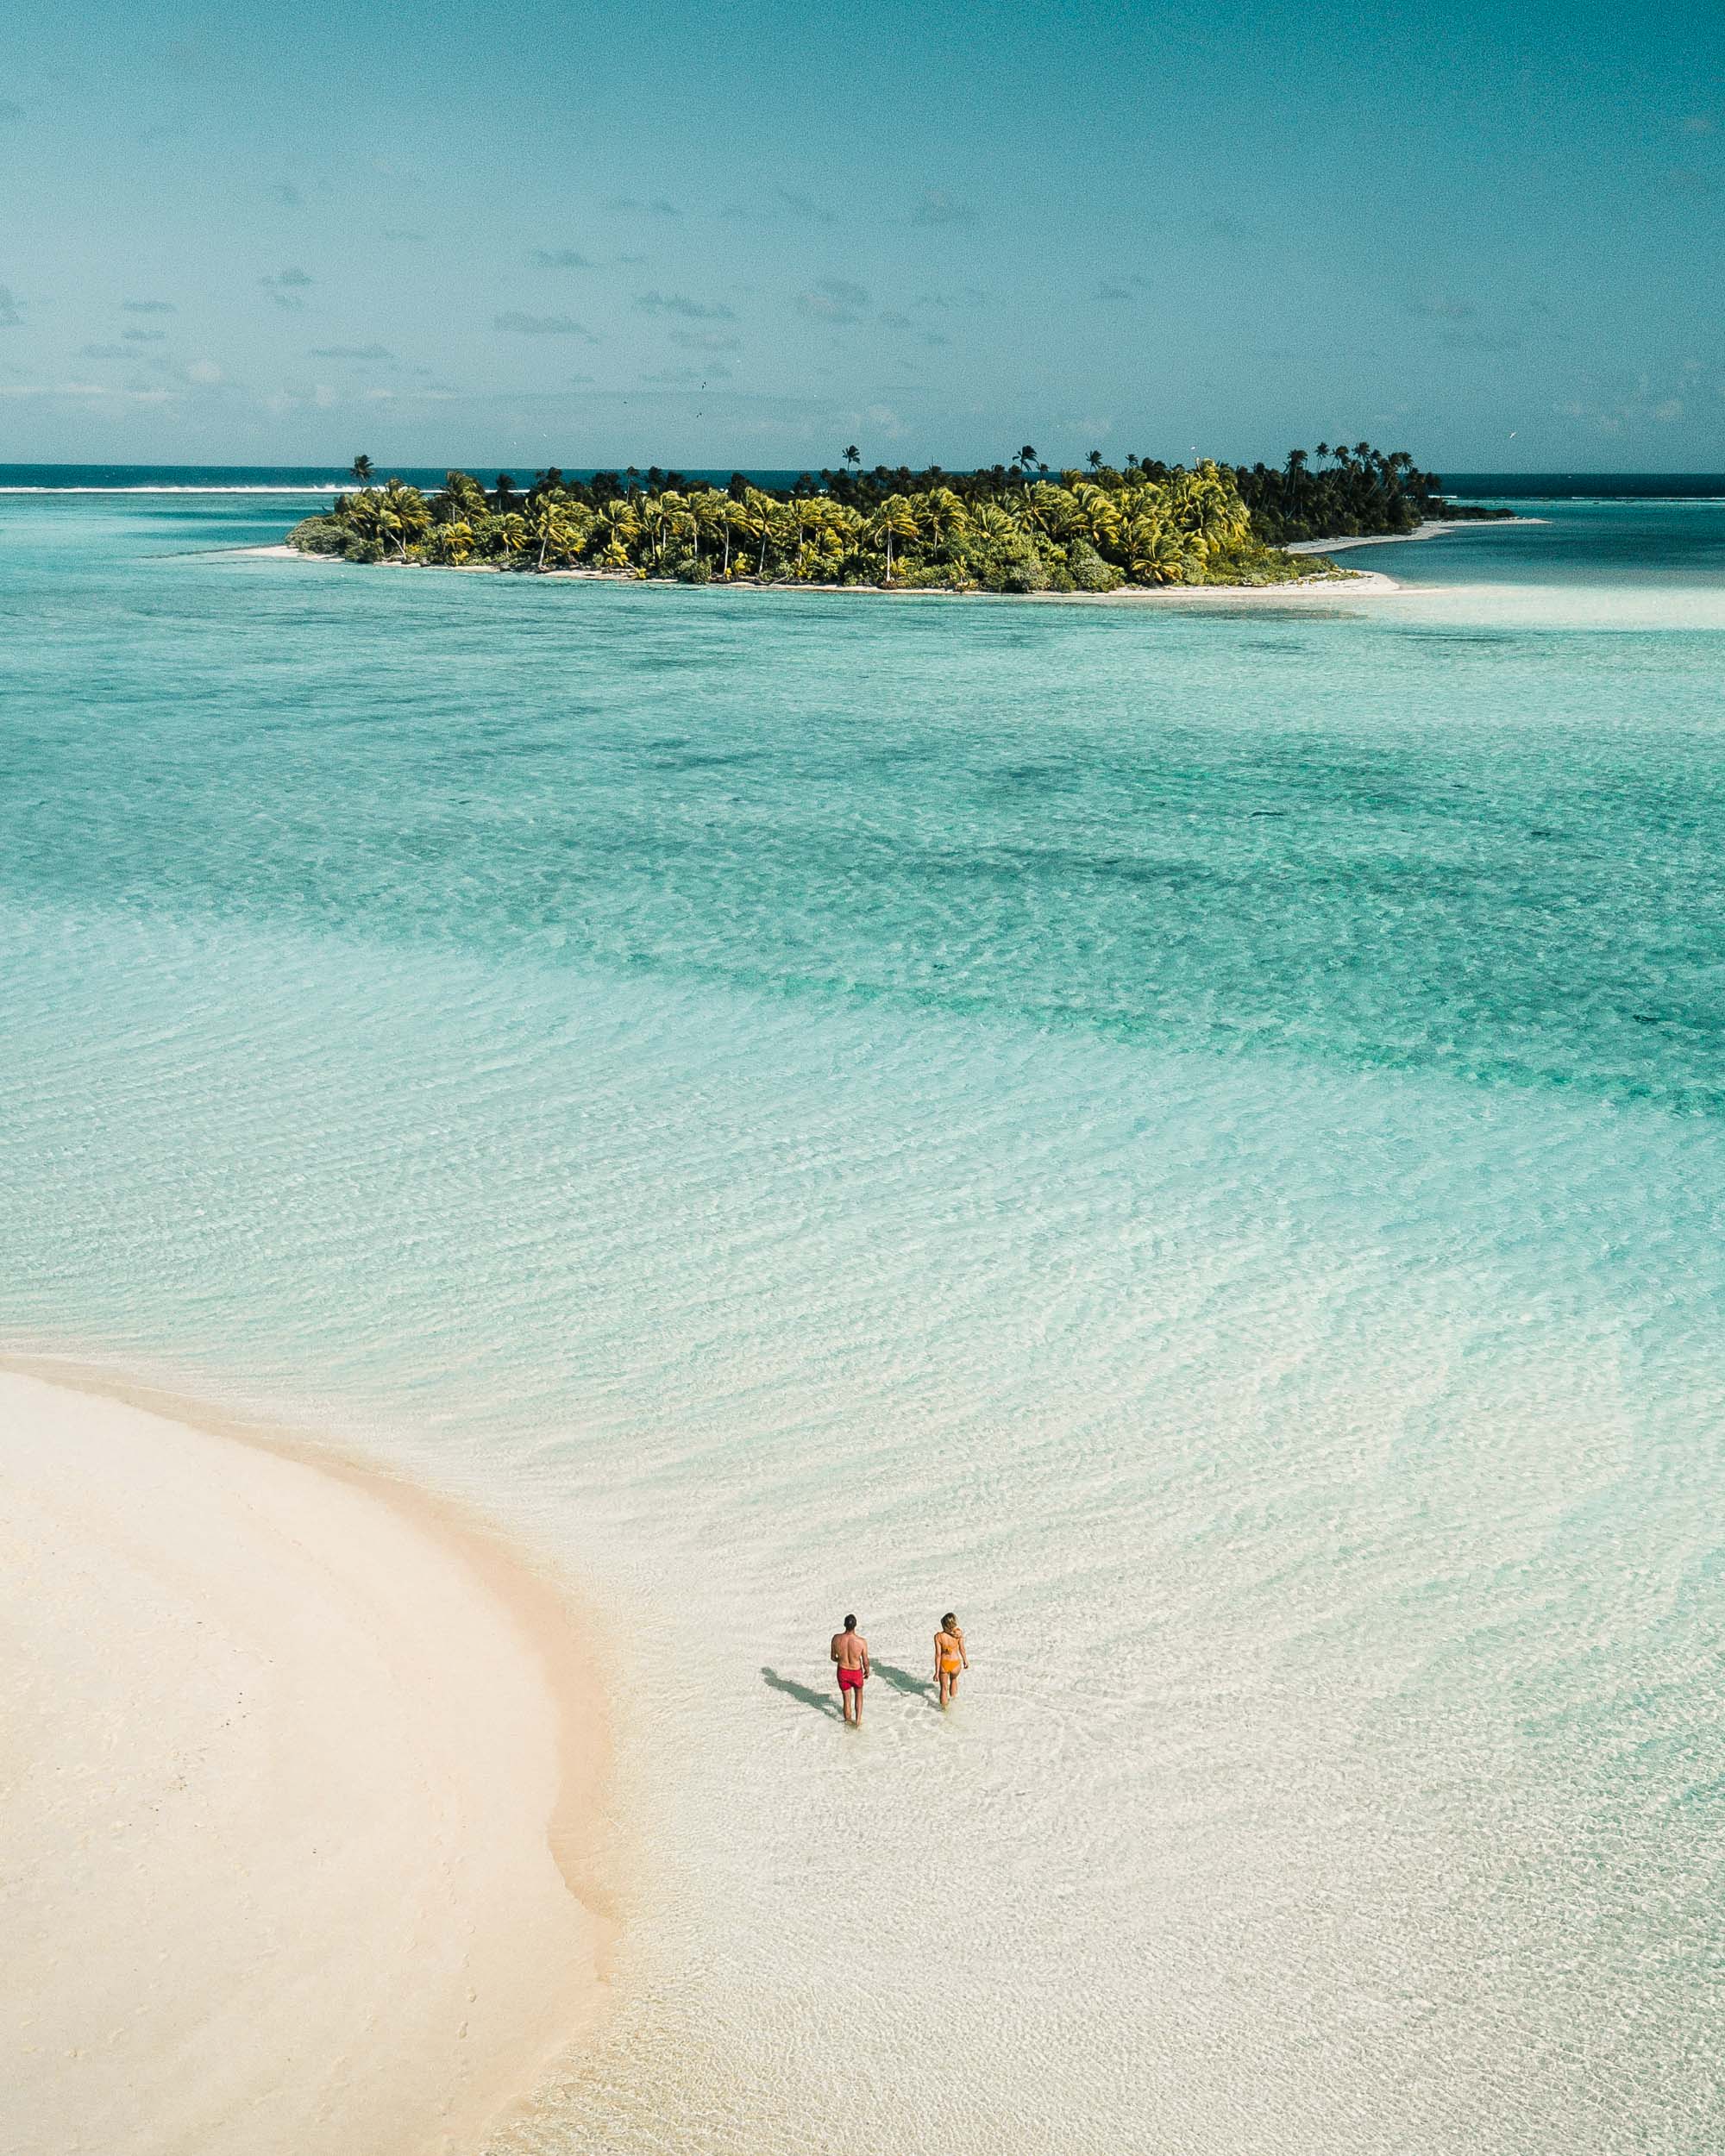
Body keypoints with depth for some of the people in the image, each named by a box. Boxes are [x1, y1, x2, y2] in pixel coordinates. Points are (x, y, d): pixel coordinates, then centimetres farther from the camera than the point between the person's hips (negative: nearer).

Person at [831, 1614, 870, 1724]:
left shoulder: (836, 1638, -22)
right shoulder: (862, 1642, -28)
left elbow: (833, 1658, -5)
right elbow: (865, 1662, -13)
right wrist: (867, 1671, 8)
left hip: (842, 1672, 1)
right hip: (856, 1673, -1)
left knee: (847, 1699, 21)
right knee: (859, 1695, 29)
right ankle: (858, 1722, 26)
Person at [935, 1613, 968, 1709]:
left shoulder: (938, 1636, -21)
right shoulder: (959, 1633, -19)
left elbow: (938, 1654, -16)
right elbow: (962, 1649, -6)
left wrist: (937, 1672, -7)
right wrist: (965, 1660, 14)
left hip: (944, 1664, -1)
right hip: (956, 1664, 1)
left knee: (944, 1688, 22)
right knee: (953, 1679, 36)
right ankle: (953, 1699, 49)